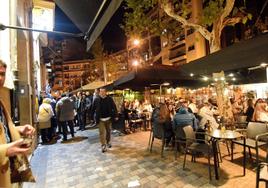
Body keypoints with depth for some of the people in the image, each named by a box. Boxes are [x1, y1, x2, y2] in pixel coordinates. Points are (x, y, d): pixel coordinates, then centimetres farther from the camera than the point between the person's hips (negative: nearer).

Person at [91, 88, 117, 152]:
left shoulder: (109, 99, -5)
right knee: (102, 133, -3)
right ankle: (103, 146, 6)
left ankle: (108, 142, 38)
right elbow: (93, 109, 1)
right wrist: (95, 118, -1)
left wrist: (114, 116, -6)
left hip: (108, 119, 1)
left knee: (108, 131, 16)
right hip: (100, 120, -1)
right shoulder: (96, 100, -4)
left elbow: (114, 108, -2)